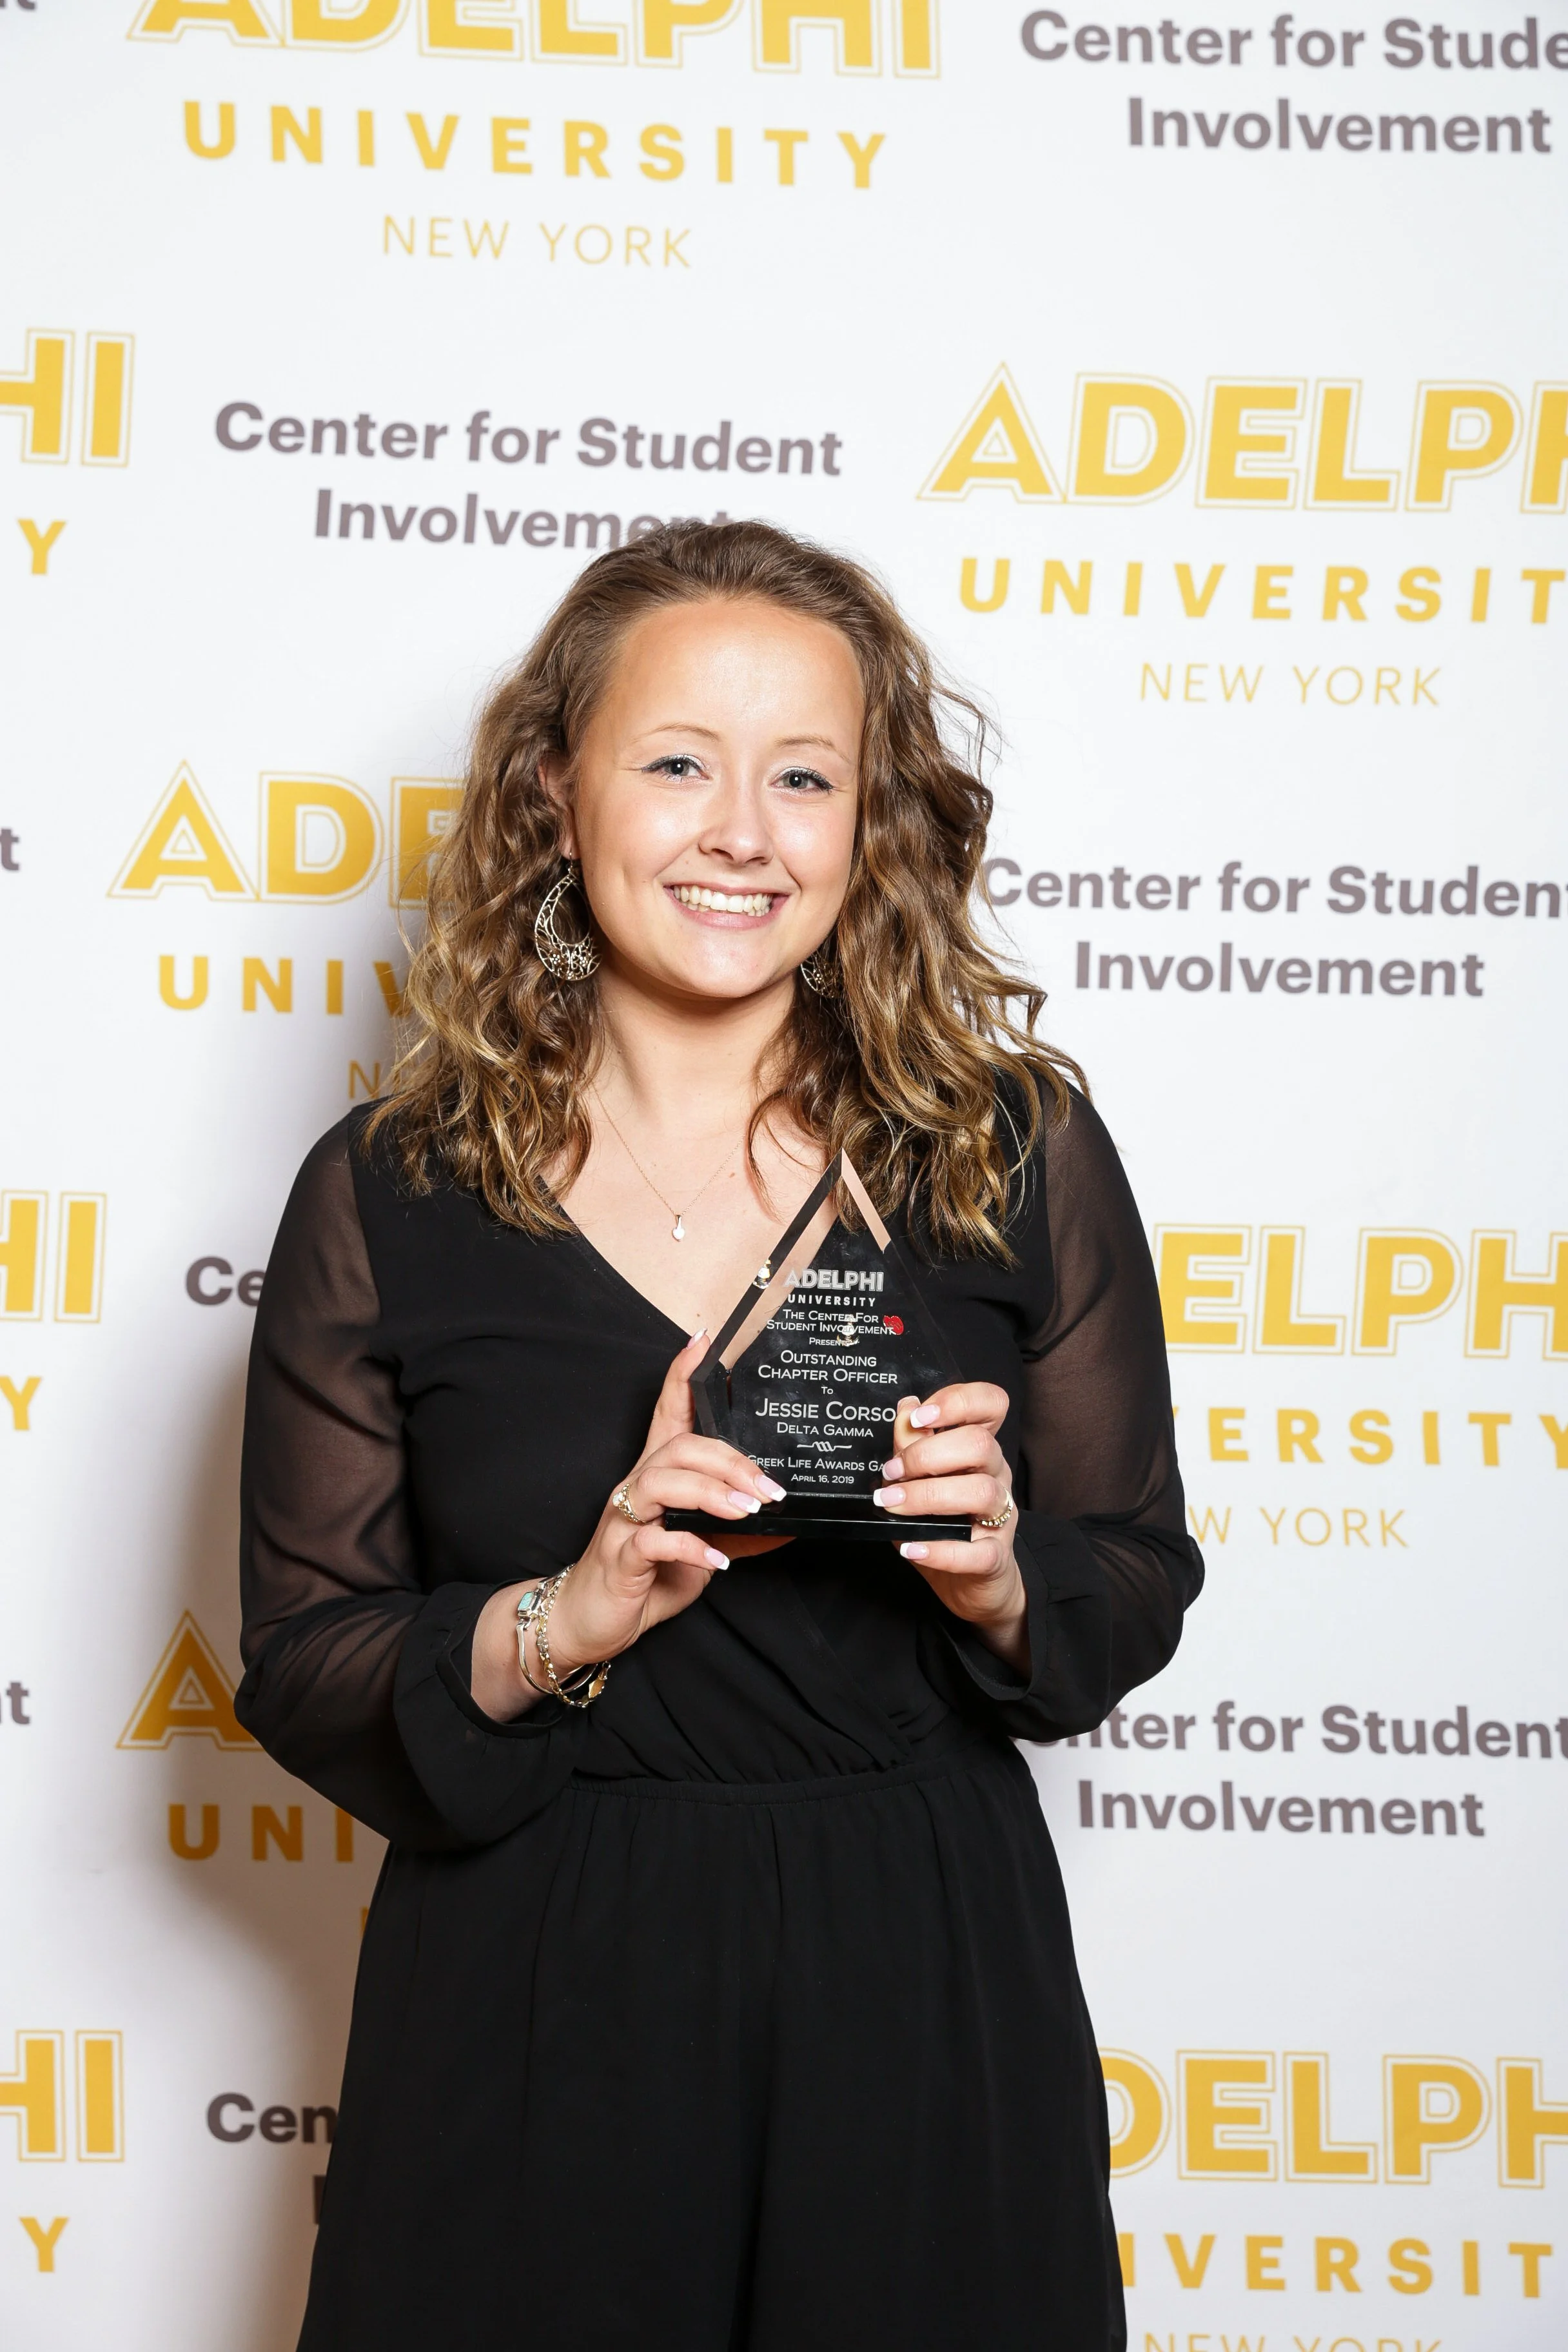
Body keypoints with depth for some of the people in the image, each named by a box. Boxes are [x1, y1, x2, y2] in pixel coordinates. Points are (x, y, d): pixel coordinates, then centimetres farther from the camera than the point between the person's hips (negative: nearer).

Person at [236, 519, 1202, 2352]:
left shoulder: (1015, 1151, -2)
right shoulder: (387, 1200, -5)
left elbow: (1141, 1582, 5)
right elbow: (299, 1672, -2)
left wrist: (998, 1580, -16)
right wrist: (561, 1624, -19)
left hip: (920, 1990, 1)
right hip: (533, 1998, -1)